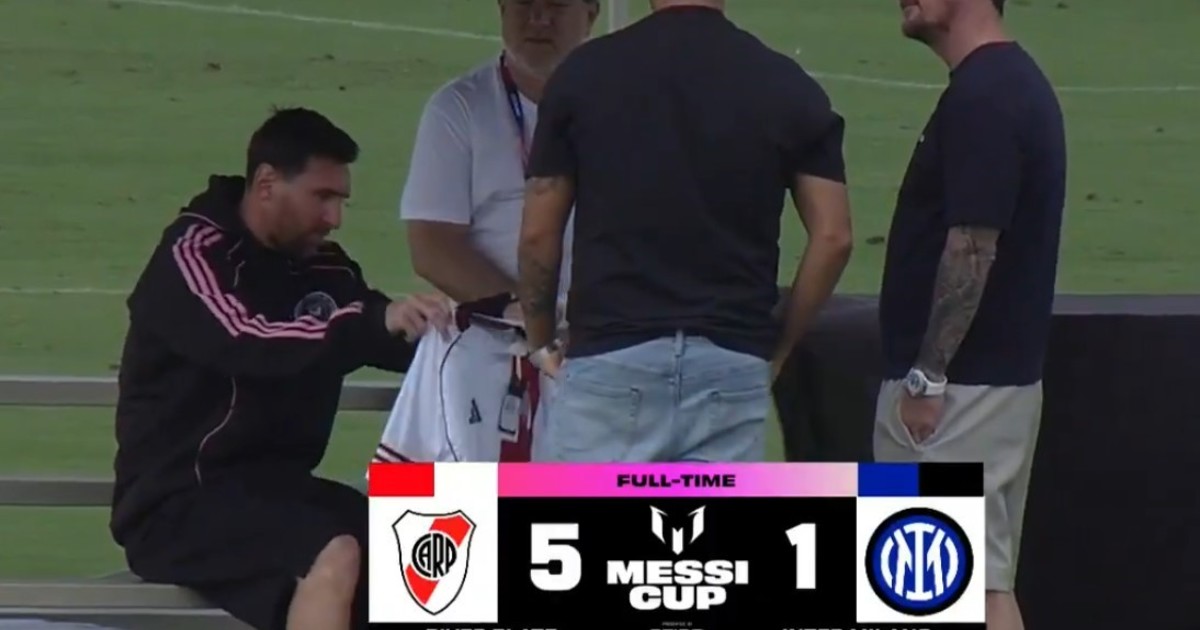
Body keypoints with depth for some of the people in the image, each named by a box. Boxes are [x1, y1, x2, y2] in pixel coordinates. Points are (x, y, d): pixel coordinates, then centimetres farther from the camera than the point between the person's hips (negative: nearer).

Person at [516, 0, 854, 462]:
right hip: (732, 366, 2)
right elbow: (832, 238, -1)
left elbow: (539, 235, 2)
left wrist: (542, 344, 16)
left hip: (610, 358, -2)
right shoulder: (784, 86, 1)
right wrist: (779, 348, 10)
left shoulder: (585, 74, -1)